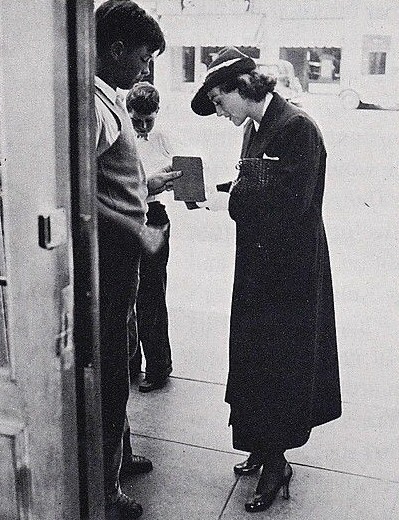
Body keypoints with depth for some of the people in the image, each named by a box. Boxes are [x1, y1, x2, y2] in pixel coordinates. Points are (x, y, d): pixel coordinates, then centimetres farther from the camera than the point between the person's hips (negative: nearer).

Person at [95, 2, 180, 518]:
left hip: (120, 261, 10)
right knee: (107, 374, 2)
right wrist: (138, 234, -23)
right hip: (109, 260, -10)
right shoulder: (91, 103, -19)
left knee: (114, 365, 22)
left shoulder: (108, 99, 13)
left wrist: (148, 182, 19)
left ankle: (115, 454, 42)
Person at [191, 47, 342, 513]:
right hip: (257, 265, 9)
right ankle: (264, 448, 32)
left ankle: (275, 463, 20)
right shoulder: (255, 128, 11)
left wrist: (230, 195, -17)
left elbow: (286, 206, -24)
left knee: (278, 364, 2)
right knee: (254, 356, 15)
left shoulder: (297, 128, -17)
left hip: (290, 270, -8)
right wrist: (221, 188, -2)